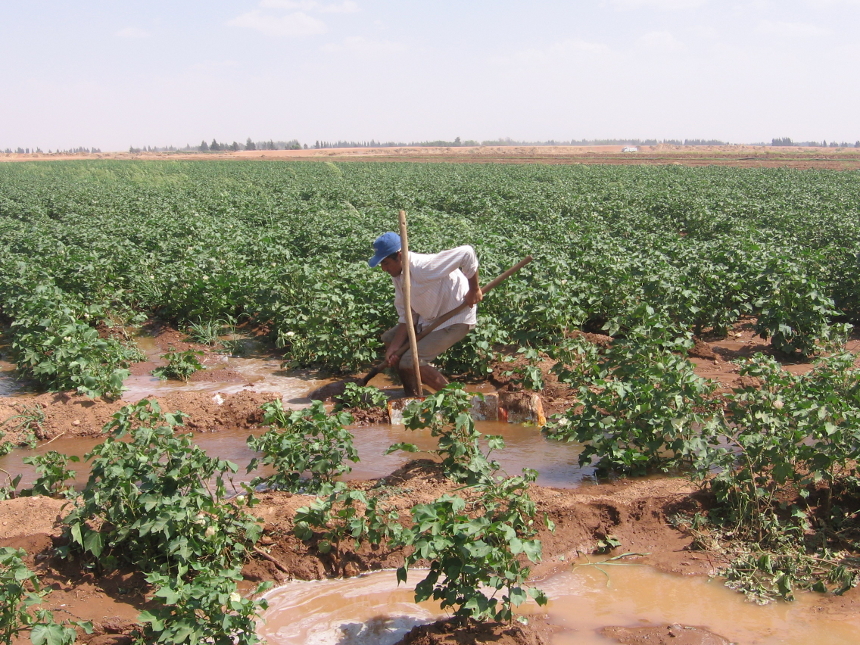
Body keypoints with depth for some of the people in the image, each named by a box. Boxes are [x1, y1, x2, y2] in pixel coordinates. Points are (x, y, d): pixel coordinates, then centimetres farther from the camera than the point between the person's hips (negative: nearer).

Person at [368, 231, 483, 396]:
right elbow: (406, 315, 2)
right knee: (389, 339, 13)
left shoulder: (423, 267, -31)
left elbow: (467, 252, -34)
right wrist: (395, 347, -8)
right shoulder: (398, 275, -2)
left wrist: (474, 290, -25)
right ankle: (411, 396, 21)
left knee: (410, 363, -16)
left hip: (456, 319, -10)